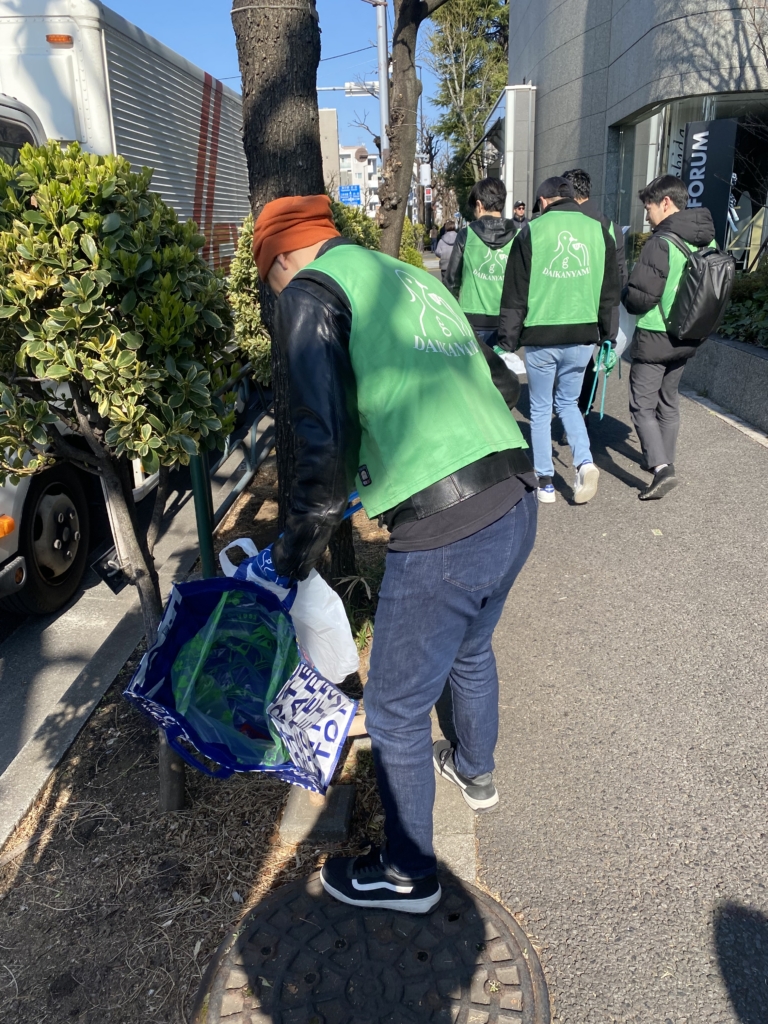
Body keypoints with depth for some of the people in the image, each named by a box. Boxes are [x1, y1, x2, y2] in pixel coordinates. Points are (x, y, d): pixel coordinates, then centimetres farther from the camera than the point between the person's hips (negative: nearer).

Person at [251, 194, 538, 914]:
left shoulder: (308, 292, -2)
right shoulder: (417, 280, 22)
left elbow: (325, 443, -13)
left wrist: (295, 553, 1)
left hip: (443, 535, -9)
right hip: (517, 503, 9)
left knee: (394, 713, 13)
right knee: (471, 650, 33)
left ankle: (408, 875, 35)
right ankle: (475, 772, 60)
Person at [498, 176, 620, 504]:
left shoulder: (531, 232, -2)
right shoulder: (598, 230, 8)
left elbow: (515, 295, -3)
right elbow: (610, 293, 11)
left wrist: (507, 342, 1)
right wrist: (607, 337, 18)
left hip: (540, 338, -3)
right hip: (582, 336, 3)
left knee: (540, 409, 11)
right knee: (568, 403, 21)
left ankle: (545, 481, 14)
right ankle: (585, 462, 0)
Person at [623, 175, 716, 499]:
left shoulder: (662, 242, -19)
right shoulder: (708, 241, 5)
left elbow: (640, 297, -21)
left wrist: (625, 295, -1)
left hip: (655, 336, -8)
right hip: (688, 337, 8)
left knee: (643, 405, -1)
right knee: (669, 402, 20)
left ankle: (661, 468, -14)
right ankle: (664, 460, 31)